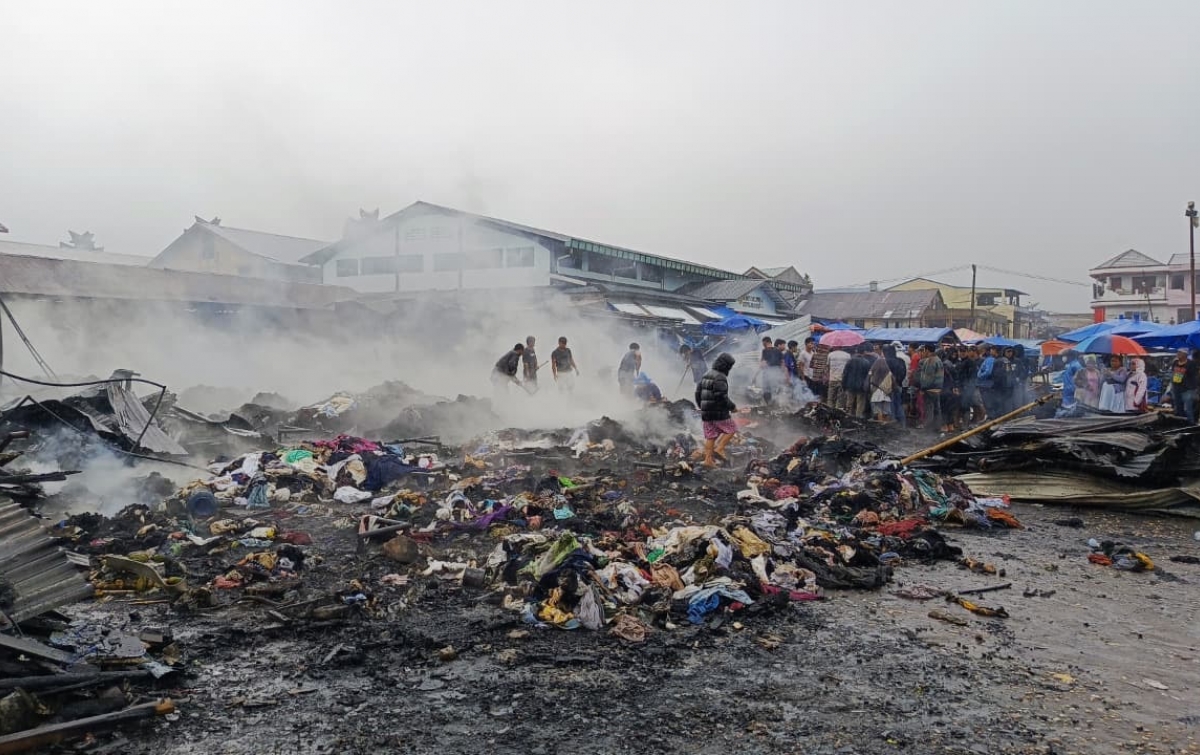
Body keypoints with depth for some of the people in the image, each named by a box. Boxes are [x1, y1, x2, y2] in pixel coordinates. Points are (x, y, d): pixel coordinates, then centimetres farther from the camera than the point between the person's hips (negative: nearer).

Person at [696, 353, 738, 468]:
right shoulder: (720, 378, -15)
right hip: (719, 412, -8)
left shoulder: (706, 375, 13)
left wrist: (702, 407, 26)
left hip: (706, 412, 8)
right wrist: (732, 407, -11)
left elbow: (698, 392, 17)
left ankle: (708, 459, 10)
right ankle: (719, 449, -1)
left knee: (710, 436, 12)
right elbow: (721, 396, -23)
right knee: (731, 428, 8)